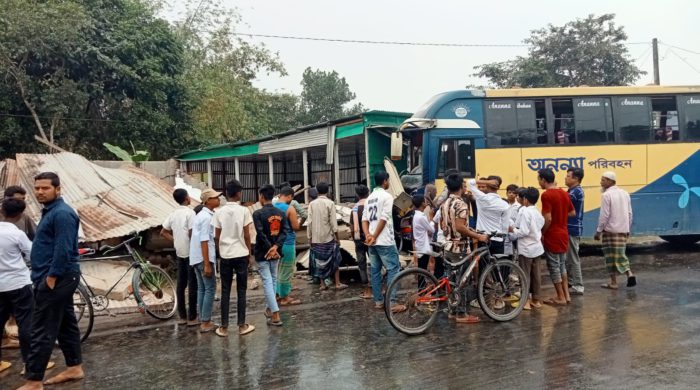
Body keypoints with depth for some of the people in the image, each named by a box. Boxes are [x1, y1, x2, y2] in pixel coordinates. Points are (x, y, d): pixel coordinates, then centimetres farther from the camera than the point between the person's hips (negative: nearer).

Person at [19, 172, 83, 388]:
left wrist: (50, 278, -21)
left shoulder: (62, 213, -17)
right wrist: (50, 276, 18)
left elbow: (63, 249, -23)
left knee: (42, 331, -5)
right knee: (66, 324, 16)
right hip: (59, 277, 10)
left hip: (56, 279, -10)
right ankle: (75, 368, 25)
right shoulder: (50, 210, 16)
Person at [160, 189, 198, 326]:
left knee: (181, 284, 11)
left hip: (180, 253, 7)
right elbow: (191, 234, -20)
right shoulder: (190, 213, -15)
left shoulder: (173, 214, 8)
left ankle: (182, 316, 16)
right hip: (190, 252, -7)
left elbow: (163, 232, 11)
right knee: (193, 285, -2)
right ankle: (192, 317, 2)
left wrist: (175, 241, 13)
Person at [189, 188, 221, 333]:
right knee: (210, 289, -4)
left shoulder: (200, 215, 15)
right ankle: (206, 323, -2)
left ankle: (202, 320, 17)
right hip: (204, 258, -10)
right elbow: (204, 241, -21)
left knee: (201, 289, 12)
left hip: (196, 257, 10)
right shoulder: (207, 217, -16)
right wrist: (207, 264, -22)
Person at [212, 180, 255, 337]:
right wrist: (249, 252, 6)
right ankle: (242, 325, 10)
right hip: (241, 255, -2)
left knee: (225, 291, 8)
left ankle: (224, 327, 10)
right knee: (241, 291, 6)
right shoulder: (244, 211, -8)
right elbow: (247, 236, -6)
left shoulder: (219, 212, -1)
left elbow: (217, 237, 2)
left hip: (225, 256, 2)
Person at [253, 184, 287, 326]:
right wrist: (275, 247, -14)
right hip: (275, 252, 6)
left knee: (267, 282, -4)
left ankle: (275, 316, -9)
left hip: (263, 252, -5)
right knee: (273, 280, 18)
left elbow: (260, 233, -20)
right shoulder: (281, 213, 4)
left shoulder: (258, 213, -13)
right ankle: (269, 309, 29)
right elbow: (284, 233, -5)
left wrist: (270, 248, -15)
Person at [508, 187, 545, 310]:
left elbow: (524, 231, -23)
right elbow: (541, 225, 11)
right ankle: (537, 299, 19)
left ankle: (525, 301, 4)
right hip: (537, 247, 8)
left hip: (526, 248, -8)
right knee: (536, 274, 12)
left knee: (525, 275, 0)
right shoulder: (538, 212, 8)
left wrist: (512, 230, -9)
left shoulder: (524, 212, -17)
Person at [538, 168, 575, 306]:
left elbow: (548, 219, -23)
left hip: (552, 236, -8)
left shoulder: (546, 195, -18)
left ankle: (560, 297, 8)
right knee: (562, 265, 18)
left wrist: (542, 233, -10)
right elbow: (572, 213, 17)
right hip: (563, 234, 8)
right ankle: (566, 295, 20)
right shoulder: (564, 193, 7)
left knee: (554, 267, 2)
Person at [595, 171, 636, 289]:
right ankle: (630, 274, -2)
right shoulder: (625, 193, 10)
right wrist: (628, 230, 20)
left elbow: (604, 215, -15)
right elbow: (629, 213, 12)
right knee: (620, 254, 16)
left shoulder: (607, 195, -11)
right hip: (623, 230, 6)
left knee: (611, 256, 2)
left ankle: (614, 282, 6)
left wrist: (598, 231, -8)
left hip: (610, 230, -6)